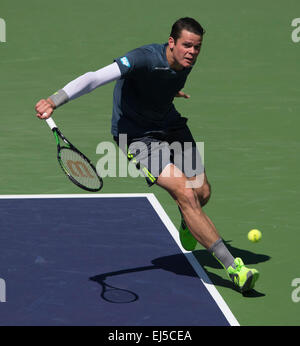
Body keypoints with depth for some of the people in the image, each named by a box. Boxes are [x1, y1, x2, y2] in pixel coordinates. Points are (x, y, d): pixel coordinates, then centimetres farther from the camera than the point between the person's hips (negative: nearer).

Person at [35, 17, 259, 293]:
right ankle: (233, 267, -18)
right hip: (138, 135, -8)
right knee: (185, 193, -21)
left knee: (202, 192, 9)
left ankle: (187, 227, 49)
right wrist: (55, 100, -54)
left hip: (170, 125, 8)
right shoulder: (144, 59, -32)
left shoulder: (186, 63, -8)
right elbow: (96, 78, -42)